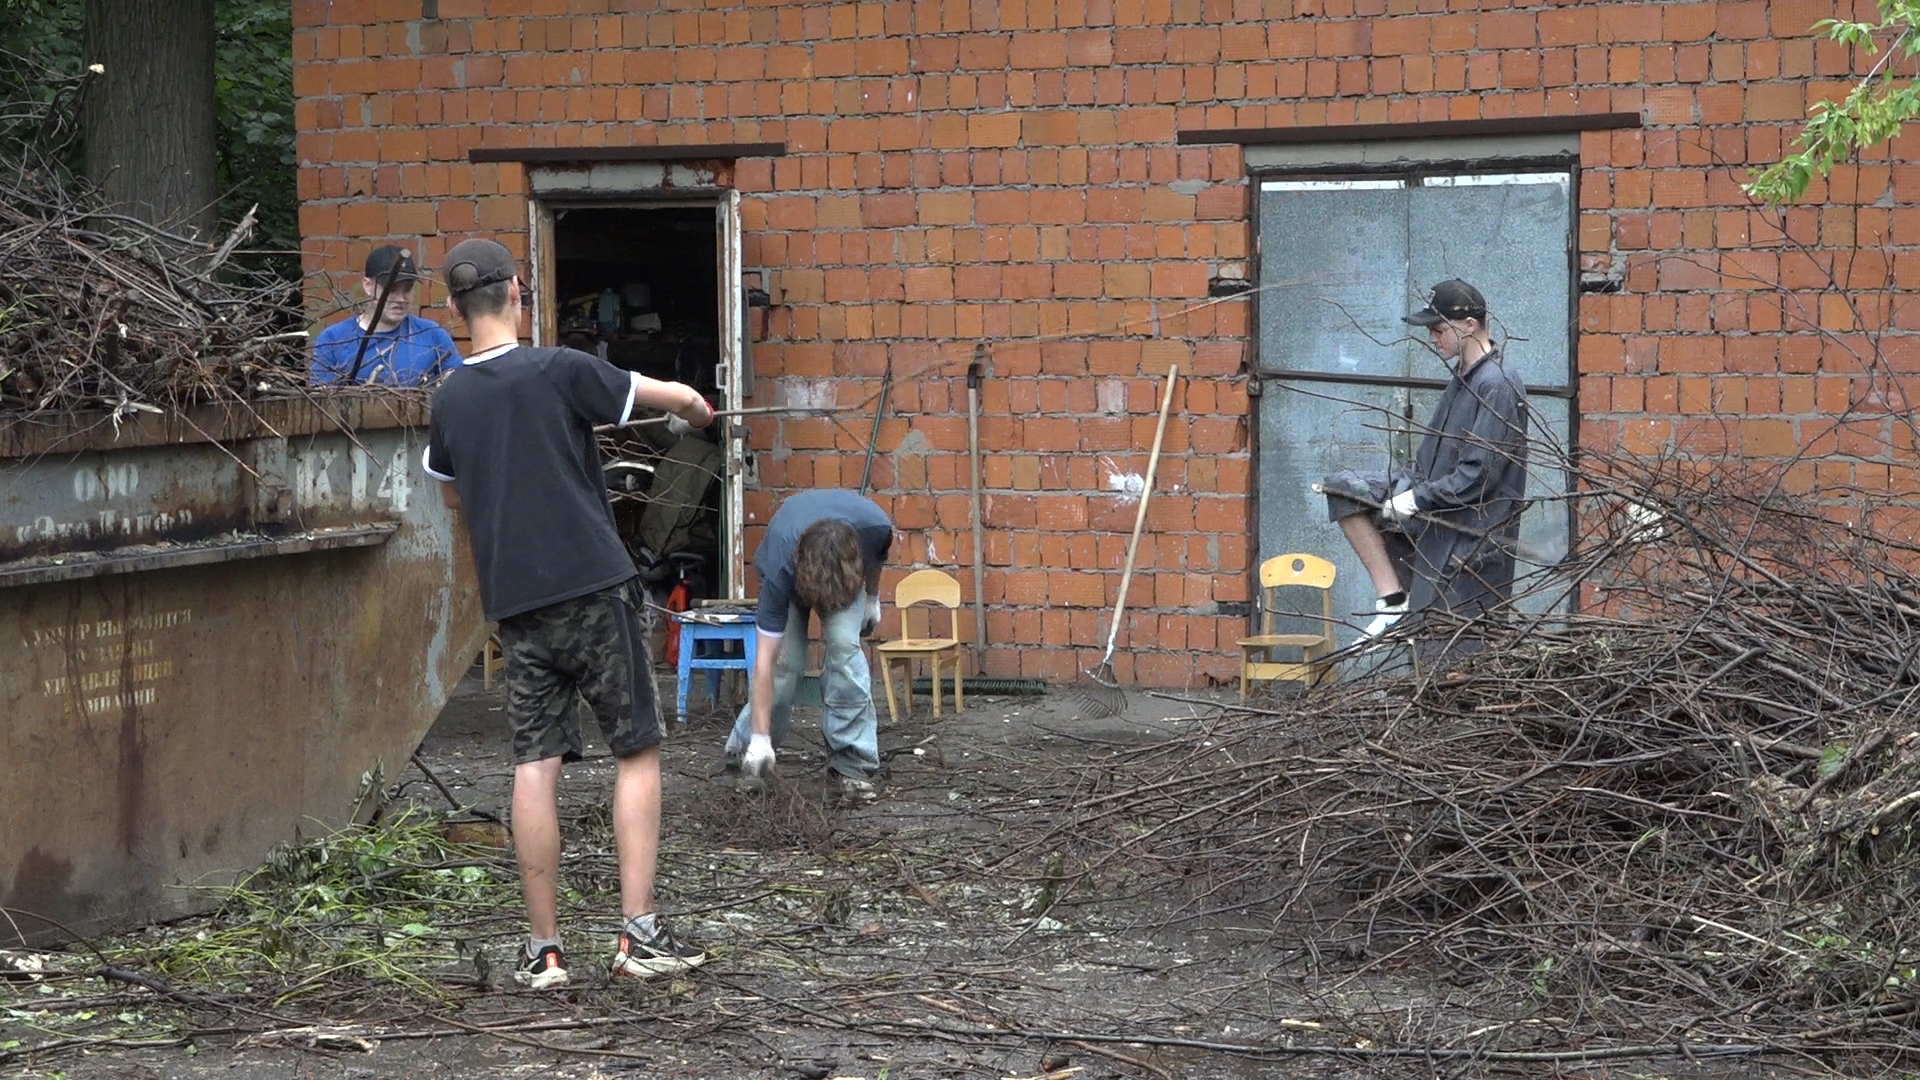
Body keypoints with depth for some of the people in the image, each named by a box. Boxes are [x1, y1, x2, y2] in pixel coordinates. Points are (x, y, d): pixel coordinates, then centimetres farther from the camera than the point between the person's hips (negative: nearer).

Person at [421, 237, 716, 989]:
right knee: (636, 752, 5)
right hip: (593, 587, -4)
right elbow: (677, 398, 1)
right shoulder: (559, 372, -7)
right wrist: (699, 412, 23)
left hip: (514, 602, 4)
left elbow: (450, 494, 24)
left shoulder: (450, 399, 7)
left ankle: (544, 948, 3)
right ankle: (640, 932, 0)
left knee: (535, 767, 3)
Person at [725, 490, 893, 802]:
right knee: (786, 661, -15)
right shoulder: (780, 568, -43)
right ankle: (745, 747, 9)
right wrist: (761, 739, -40)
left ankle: (852, 761, -15)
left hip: (845, 571, 1)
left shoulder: (877, 526, -39)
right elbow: (764, 660, -38)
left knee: (844, 643, -21)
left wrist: (872, 598, 6)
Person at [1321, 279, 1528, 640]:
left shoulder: (1498, 386, -19)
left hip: (1472, 532, -9)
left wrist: (1418, 499, -18)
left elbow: (1480, 474, -23)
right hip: (1433, 507, 10)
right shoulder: (1463, 377, 10)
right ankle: (1392, 598, -3)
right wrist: (1408, 490, 3)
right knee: (1343, 488, -1)